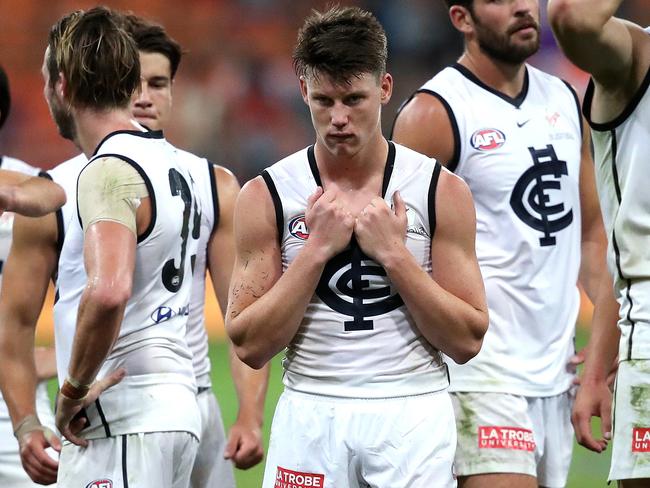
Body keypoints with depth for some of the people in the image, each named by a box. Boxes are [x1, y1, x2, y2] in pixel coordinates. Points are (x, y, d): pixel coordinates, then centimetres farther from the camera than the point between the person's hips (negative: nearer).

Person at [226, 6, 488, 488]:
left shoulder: (441, 190, 0)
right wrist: (317, 249, -12)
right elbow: (250, 345, -4)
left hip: (413, 417, 0)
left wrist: (393, 253, -11)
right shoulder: (267, 196, 0)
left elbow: (468, 340, -3)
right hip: (310, 418, 0)